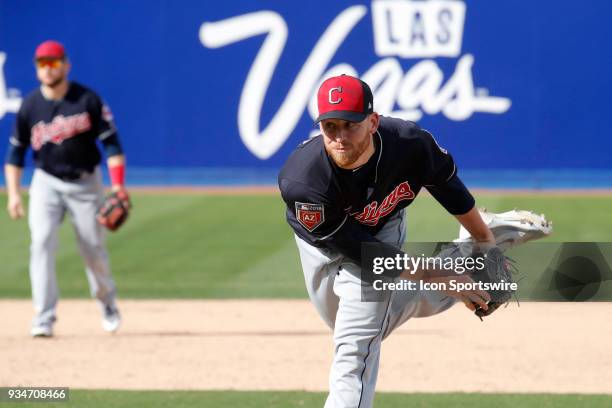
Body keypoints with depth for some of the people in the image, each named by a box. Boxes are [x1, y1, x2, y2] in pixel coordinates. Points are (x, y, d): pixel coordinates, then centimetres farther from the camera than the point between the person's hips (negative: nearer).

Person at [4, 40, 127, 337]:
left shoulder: (88, 100, -9)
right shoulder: (30, 106, -5)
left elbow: (111, 142, -7)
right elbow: (16, 150, 4)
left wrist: (117, 187, -16)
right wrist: (13, 193, -5)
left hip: (85, 182, -1)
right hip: (47, 182, 1)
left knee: (93, 247, 3)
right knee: (42, 241, -17)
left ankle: (107, 302, 32)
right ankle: (44, 318, -17)